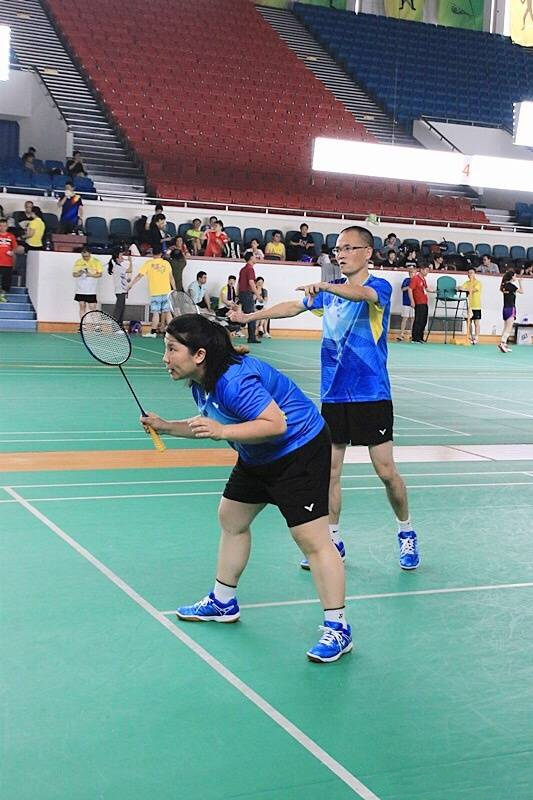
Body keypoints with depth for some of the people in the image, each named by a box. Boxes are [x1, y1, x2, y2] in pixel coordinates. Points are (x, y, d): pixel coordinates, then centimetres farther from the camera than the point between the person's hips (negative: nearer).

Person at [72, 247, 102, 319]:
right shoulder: (78, 262, 6)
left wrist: (91, 275, -20)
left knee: (92, 308, -6)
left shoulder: (96, 261, -2)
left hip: (91, 290, -3)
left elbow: (100, 274, -3)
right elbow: (74, 274, 7)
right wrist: (80, 273, -15)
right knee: (82, 307, 7)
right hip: (80, 290, 3)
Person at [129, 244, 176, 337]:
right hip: (166, 291, 2)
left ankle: (153, 332, 3)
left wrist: (131, 284, 5)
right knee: (167, 312, 4)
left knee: (156, 313, 1)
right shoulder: (166, 263, 5)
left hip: (155, 292, -2)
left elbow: (139, 275, -3)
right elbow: (171, 278, 8)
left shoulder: (148, 263, -2)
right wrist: (174, 289, 17)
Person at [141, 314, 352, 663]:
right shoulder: (201, 382, 1)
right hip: (259, 458, 11)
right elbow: (211, 425, 16)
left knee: (312, 539, -13)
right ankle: (223, 602, 36)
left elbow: (276, 423, -36)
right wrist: (167, 426, 6)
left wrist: (223, 431, -39)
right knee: (232, 518, 20)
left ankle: (337, 629, -6)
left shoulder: (234, 380, -31)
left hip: (300, 449, -11)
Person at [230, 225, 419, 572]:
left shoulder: (380, 286, -8)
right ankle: (333, 540, 17)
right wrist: (249, 316, 21)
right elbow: (294, 306, 24)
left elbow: (362, 293, -32)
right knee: (329, 469, 5)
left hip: (371, 396, -6)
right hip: (333, 395, 6)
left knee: (386, 471, -2)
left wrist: (324, 286, -49)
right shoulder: (330, 292, 12)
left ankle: (406, 532, 19)